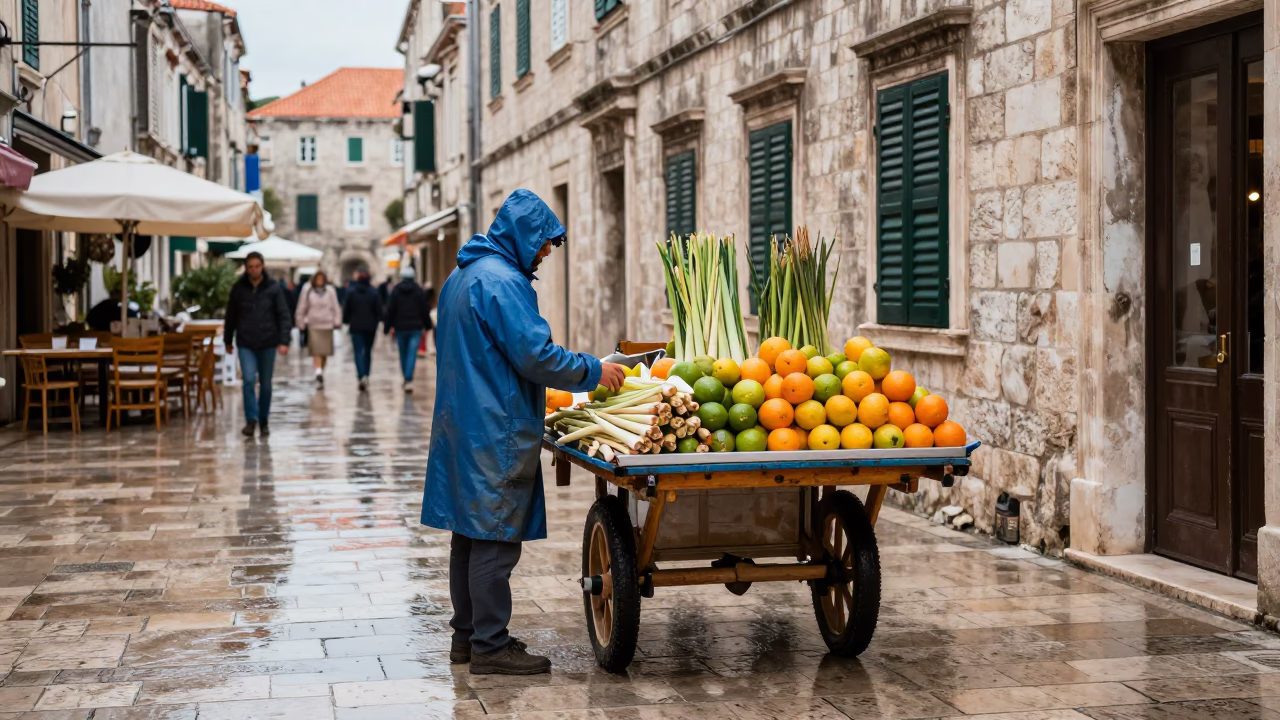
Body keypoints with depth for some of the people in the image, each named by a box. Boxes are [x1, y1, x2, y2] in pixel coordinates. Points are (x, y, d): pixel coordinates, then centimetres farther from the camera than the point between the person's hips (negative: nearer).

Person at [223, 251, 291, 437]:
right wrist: (228, 340, 12)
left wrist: (284, 341, -12)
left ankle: (263, 422, 20)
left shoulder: (274, 288, -3)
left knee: (265, 384, 8)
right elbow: (231, 316, 9)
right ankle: (251, 420, -9)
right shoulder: (238, 288, 1)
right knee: (249, 380, -14)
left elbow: (284, 315, -4)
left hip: (267, 344, 0)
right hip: (245, 344, 0)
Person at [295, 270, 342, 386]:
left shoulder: (330, 291, 4)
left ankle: (321, 371, 23)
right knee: (316, 350, -13)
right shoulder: (308, 291, 2)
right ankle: (318, 373, -22)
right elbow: (302, 308, 7)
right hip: (313, 325, -2)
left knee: (325, 351, 7)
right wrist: (301, 324, 7)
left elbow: (335, 307, 7)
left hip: (327, 325, 2)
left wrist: (337, 321, -3)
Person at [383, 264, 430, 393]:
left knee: (403, 354, 14)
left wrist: (387, 326, 3)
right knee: (412, 354, -5)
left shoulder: (395, 290, -2)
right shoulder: (419, 290, -1)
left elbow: (390, 310, -3)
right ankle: (409, 380, -18)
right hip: (415, 328, -1)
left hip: (400, 328, 1)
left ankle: (406, 379, 24)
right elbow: (424, 310, 2)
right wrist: (427, 324, 13)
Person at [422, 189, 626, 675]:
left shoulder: (460, 278, 16)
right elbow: (535, 356, -20)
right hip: (496, 433, -10)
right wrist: (594, 371, -8)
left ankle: (468, 633, 22)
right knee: (495, 539, -5)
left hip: (462, 426, 10)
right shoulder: (503, 281, -16)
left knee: (470, 534, 14)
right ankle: (490, 646, -1)